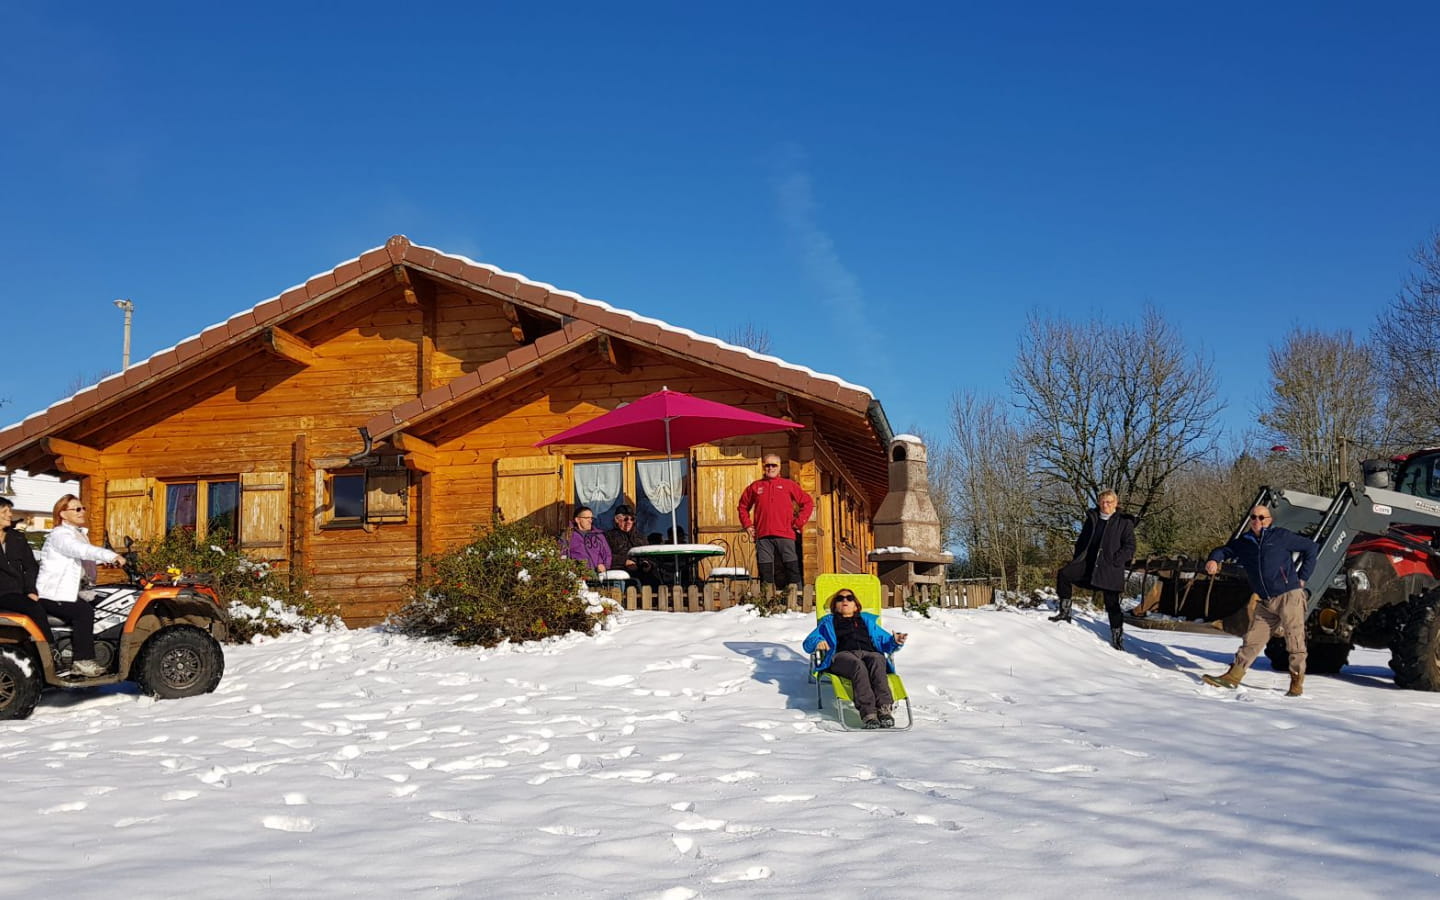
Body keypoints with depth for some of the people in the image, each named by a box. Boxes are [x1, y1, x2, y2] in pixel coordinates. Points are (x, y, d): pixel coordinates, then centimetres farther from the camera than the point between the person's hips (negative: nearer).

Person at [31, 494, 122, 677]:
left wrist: (107, 560, -4)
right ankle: (83, 661, -26)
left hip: (69, 591, 10)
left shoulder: (79, 534, 17)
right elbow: (80, 550, -34)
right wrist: (111, 556, -46)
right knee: (83, 611, -27)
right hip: (52, 594, -10)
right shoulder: (59, 535, -16)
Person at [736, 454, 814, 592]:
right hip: (763, 535, 1)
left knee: (791, 568, -5)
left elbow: (808, 503, 11)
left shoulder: (789, 485, 10)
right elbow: (742, 507, 24)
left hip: (785, 535, -1)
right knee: (765, 569, 1)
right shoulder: (755, 487, 14)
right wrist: (747, 525, 12)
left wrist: (799, 523, 3)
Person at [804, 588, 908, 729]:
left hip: (869, 653, 2)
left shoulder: (867, 620, 39)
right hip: (843, 655, -2)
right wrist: (817, 643, 0)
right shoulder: (828, 622, 35)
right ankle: (868, 713, -53)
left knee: (877, 660, -38)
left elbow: (885, 641, 32)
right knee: (858, 666, -39)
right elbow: (808, 643, 25)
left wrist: (895, 641, 7)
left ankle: (885, 709, -52)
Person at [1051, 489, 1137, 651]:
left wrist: (1115, 561, -14)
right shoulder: (1092, 519, 13)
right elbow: (1081, 541, 20)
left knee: (1112, 604, 0)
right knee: (1063, 574, -19)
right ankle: (1064, 611, -9)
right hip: (1088, 563, 4)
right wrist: (1077, 559, 7)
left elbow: (1129, 546, -4)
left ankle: (1117, 639, 11)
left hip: (1110, 570, -3)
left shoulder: (1124, 522, 1)